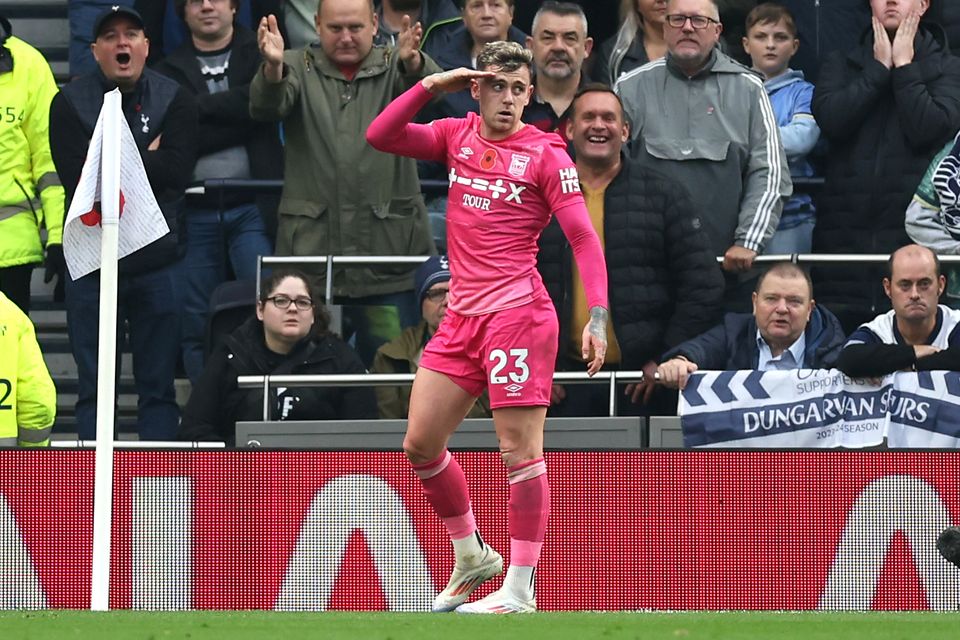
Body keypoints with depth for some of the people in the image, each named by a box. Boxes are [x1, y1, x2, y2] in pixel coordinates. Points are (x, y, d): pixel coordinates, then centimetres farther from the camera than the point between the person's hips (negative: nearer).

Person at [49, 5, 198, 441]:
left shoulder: (174, 100, 3)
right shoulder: (70, 103, 1)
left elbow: (178, 171, -12)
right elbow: (76, 178, -12)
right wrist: (146, 160, -9)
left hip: (158, 262, 0)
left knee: (158, 385, 4)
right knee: (93, 388, 3)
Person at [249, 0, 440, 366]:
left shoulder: (394, 68, 7)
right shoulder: (299, 68, 8)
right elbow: (266, 108, -11)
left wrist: (413, 62, -39)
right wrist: (273, 68, -34)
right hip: (310, 245, 0)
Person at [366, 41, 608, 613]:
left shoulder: (545, 154, -5)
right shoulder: (457, 137, 11)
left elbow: (585, 239, -8)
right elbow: (380, 136, 5)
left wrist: (598, 318, -18)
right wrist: (430, 86, -4)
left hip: (517, 314, -6)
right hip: (462, 316, 6)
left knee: (520, 448, -7)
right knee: (421, 445, 7)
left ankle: (520, 591, -6)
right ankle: (471, 555, 25)